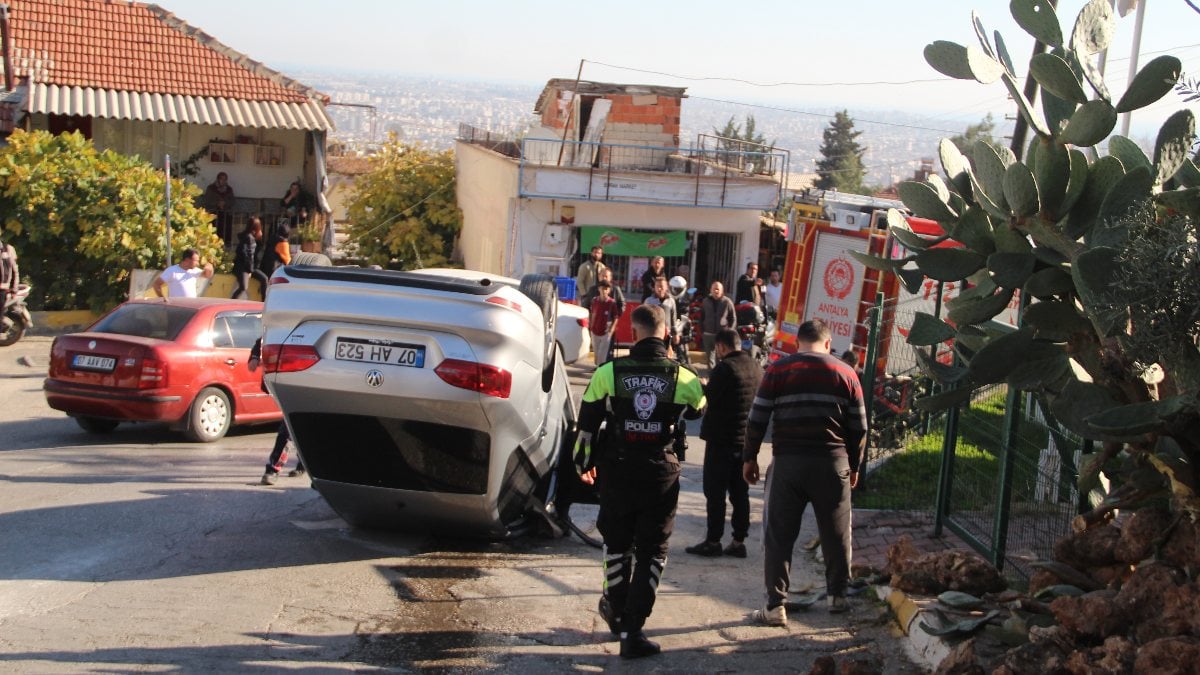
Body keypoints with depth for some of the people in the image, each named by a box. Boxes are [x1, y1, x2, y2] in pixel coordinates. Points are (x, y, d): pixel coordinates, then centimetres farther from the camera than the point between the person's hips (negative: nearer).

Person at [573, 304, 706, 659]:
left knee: (617, 543, 20)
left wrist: (584, 463, 16)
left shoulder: (609, 373, -7)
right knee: (652, 552, 7)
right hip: (661, 476, -1)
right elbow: (698, 409, 17)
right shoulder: (684, 378, -5)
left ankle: (616, 609, 36)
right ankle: (632, 630, 2)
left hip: (617, 473, 1)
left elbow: (587, 423, 1)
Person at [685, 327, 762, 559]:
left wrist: (702, 386, 5)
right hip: (746, 440, 7)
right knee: (740, 493, 11)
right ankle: (739, 541, 14)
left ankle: (713, 541, 3)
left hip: (722, 440, -7)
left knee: (715, 493, 0)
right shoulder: (756, 368, 8)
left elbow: (708, 398, -16)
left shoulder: (725, 368, -16)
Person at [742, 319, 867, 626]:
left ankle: (775, 606, 3)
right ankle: (837, 595, 28)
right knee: (836, 532, 17)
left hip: (787, 462, -1)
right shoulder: (845, 373, 5)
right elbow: (859, 427, 7)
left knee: (779, 535, 4)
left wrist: (749, 457, 9)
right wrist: (854, 465, 18)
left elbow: (757, 419, -2)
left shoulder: (779, 370, 0)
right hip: (832, 463, 2)